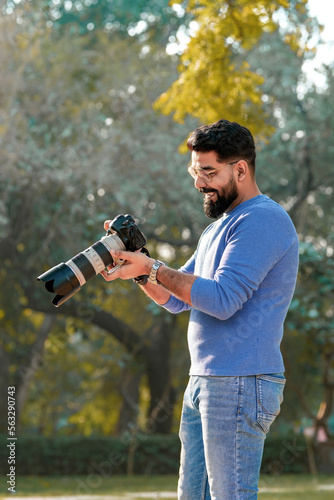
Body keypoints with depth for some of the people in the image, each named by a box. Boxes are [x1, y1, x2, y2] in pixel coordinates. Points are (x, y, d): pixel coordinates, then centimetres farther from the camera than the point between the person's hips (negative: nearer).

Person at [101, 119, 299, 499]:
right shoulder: (219, 227, 22)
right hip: (203, 383, 10)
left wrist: (152, 268, -16)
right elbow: (175, 299, 22)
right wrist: (135, 263, 5)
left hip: (240, 385, -10)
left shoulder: (264, 219, -11)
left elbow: (223, 301, -20)